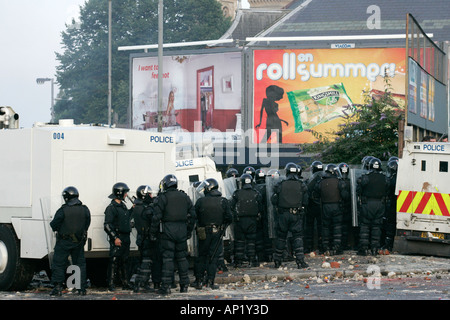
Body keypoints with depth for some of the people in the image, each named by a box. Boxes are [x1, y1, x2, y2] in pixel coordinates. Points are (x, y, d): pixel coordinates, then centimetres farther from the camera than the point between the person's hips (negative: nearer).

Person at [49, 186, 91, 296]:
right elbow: (87, 225, 9)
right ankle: (82, 288, 13)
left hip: (64, 242, -4)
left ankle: (58, 287, -2)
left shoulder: (63, 210, -15)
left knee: (58, 264, 4)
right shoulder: (85, 210, -1)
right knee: (80, 264, 13)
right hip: (79, 242, 4)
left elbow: (54, 226, -9)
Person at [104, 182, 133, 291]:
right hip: (117, 239, -8)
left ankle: (125, 283, 17)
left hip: (125, 238, 8)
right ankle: (111, 284, -4)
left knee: (124, 261, 12)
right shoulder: (111, 208, -11)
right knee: (114, 261, -7)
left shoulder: (123, 206, 16)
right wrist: (115, 237, -19)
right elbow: (107, 225, -15)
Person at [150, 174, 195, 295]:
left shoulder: (162, 198, -6)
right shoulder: (185, 197, 11)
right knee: (182, 257, 12)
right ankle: (184, 285, 15)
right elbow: (192, 215, 13)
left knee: (167, 258, -4)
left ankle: (166, 286, -7)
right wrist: (189, 231, 20)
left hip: (167, 230, -5)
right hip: (182, 231, 5)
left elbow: (157, 216, -11)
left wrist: (153, 233, -3)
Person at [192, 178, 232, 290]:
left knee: (201, 256, 11)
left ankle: (199, 281, 9)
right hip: (217, 233, 0)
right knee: (213, 257, 5)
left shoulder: (200, 201, -7)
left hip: (203, 233, 0)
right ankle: (210, 281, 1)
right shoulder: (223, 201, -4)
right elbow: (229, 218, -4)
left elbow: (195, 217, -2)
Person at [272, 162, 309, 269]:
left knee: (281, 237, 11)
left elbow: (273, 201, -1)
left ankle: (277, 261, 19)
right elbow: (305, 202, -2)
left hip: (283, 214, 1)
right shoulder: (302, 185, -2)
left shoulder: (280, 185, -4)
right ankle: (300, 260, -11)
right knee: (298, 237, 0)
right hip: (296, 215, -1)